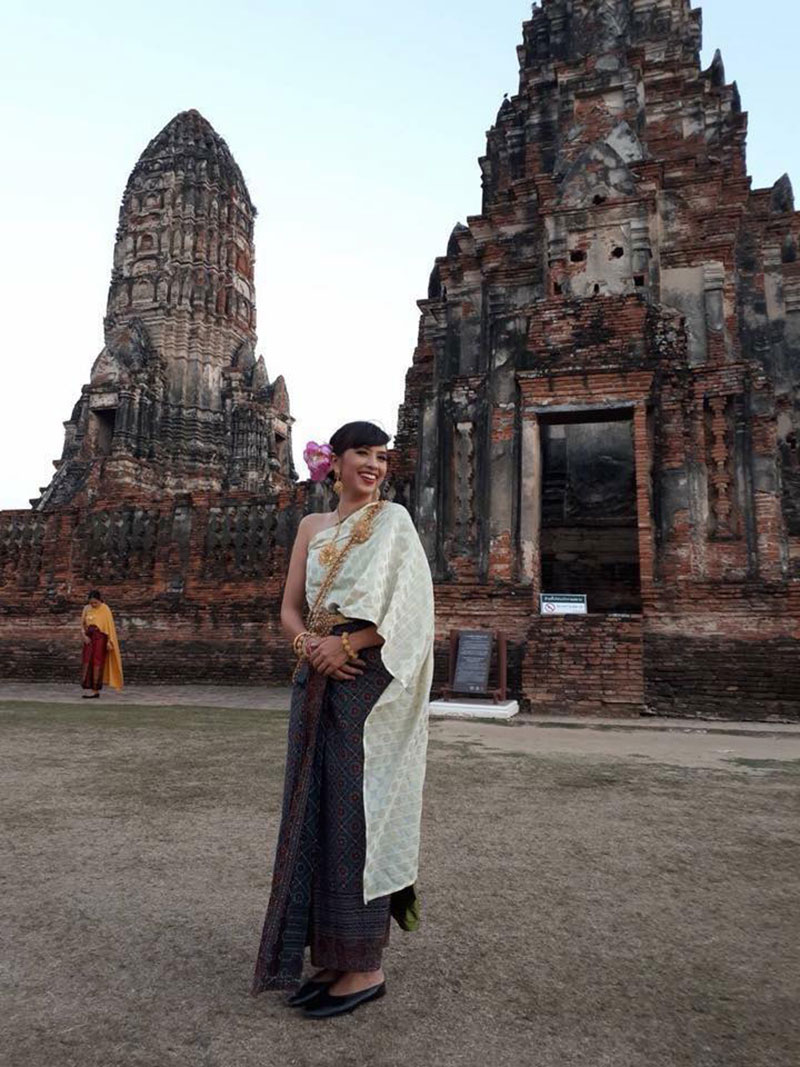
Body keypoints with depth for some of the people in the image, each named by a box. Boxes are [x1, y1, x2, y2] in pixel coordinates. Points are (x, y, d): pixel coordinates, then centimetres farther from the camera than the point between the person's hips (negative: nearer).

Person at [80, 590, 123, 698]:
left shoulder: (105, 609, -7)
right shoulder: (86, 609, 6)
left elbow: (110, 626, -9)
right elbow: (82, 624, 10)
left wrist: (109, 641, -14)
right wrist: (84, 635, -7)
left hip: (100, 637, -5)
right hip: (89, 637, 5)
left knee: (97, 662, -5)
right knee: (87, 661, 2)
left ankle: (96, 690, -1)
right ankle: (88, 687, 6)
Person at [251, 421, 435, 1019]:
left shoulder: (393, 520, 1)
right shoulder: (313, 527, 15)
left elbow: (402, 606, -10)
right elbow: (290, 608, 11)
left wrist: (344, 642, -15)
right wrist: (308, 644, -9)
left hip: (367, 682, -6)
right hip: (317, 681, 6)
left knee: (356, 812, -2)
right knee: (315, 811, 9)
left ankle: (365, 966, 12)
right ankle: (331, 956, 23)